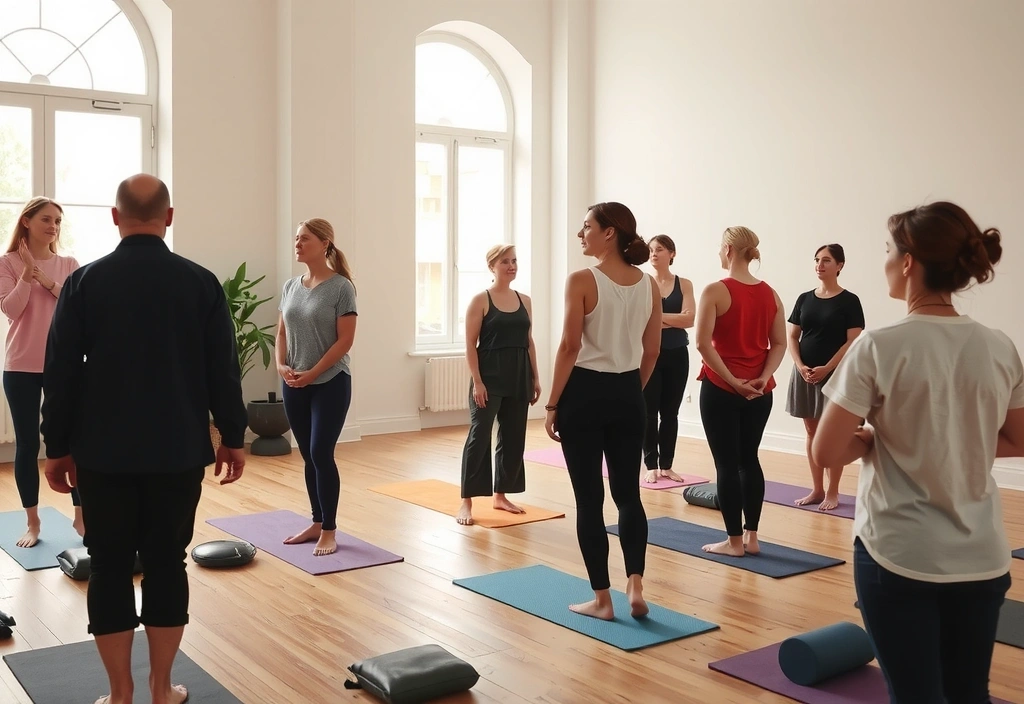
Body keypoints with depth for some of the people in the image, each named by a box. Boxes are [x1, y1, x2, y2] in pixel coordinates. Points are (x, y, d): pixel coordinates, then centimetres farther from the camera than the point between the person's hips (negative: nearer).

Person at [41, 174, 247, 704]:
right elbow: (223, 370, -1)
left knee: (109, 568, 8)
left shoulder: (84, 282, -4)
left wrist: (57, 447, 7)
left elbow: (61, 373, -1)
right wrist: (232, 437, 9)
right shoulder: (200, 283, -3)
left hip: (104, 454, 0)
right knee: (166, 564, 9)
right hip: (178, 452, 1)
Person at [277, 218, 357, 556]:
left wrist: (313, 373, -17)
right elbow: (282, 333, 12)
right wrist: (282, 366, -6)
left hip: (330, 383, -5)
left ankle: (329, 531, 5)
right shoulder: (290, 287, 8)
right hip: (294, 385, 6)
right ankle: (317, 524, 22)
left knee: (321, 454, -7)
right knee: (309, 457, 11)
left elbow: (345, 340, -13)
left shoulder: (340, 287, -10)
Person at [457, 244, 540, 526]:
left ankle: (500, 495, 23)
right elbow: (471, 345, -9)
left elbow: (529, 342, 13)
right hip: (490, 377, -6)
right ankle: (467, 502, 0)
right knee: (479, 436, -6)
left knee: (513, 437, 10)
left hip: (519, 377, 6)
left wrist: (535, 377, 9)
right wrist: (477, 381, -15)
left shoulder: (525, 301, 10)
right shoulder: (481, 300, -6)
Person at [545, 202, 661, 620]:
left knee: (589, 498, 4)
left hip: (585, 392, -5)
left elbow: (569, 347, -14)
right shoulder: (649, 285, 5)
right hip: (627, 395, 5)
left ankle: (601, 599, 11)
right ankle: (635, 585, 2)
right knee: (628, 493, 14)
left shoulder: (582, 281, -12)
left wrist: (553, 404, -7)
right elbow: (652, 351, 9)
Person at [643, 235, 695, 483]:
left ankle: (666, 465, 16)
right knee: (649, 411, -1)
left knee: (670, 412, 7)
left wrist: (656, 317, -14)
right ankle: (651, 466, 7)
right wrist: (673, 320, -14)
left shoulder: (684, 284, 3)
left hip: (677, 355, 2)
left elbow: (689, 319, -11)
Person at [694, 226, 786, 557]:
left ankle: (734, 541, 8)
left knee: (727, 464, 3)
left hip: (720, 389, -5)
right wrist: (762, 378, -6)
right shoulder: (770, 294, 5)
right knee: (749, 460, 15)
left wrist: (731, 380, -14)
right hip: (759, 392, 5)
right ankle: (751, 536, 18)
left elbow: (703, 343, -17)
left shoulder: (716, 291, -11)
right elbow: (779, 344, 2)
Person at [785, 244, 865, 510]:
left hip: (834, 375, -5)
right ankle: (816, 489, 19)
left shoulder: (849, 301, -5)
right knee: (812, 432, 10)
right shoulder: (804, 299, 8)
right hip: (805, 374, 5)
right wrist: (800, 366, -9)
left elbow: (853, 342, -10)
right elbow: (792, 336, 7)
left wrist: (826, 369, -17)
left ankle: (832, 492, 10)